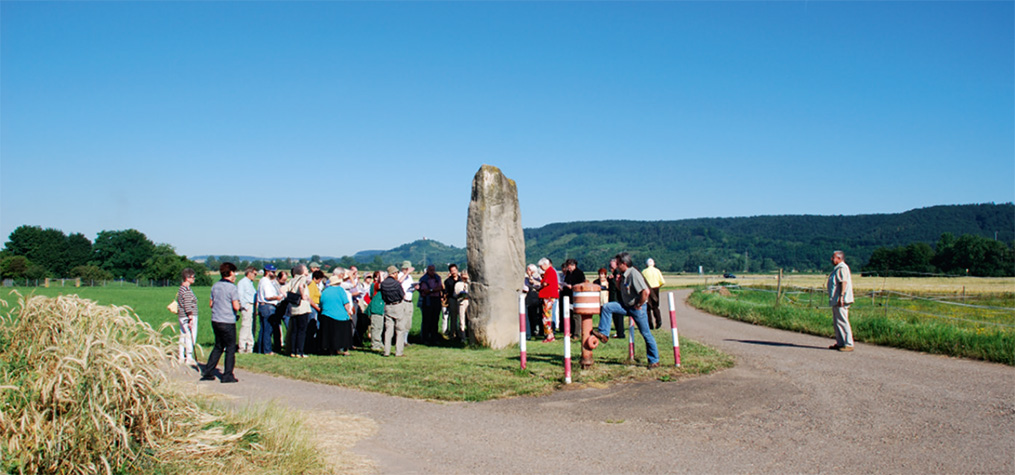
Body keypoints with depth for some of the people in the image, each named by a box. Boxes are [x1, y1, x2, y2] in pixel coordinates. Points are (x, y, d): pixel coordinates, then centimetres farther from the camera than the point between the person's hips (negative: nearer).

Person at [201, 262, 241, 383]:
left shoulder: (215, 286, 8)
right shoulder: (232, 287, -14)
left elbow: (211, 304, 14)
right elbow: (236, 307, -18)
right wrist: (239, 305, 2)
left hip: (215, 321, 7)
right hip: (227, 322, -7)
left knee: (218, 347, 19)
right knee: (230, 348, 4)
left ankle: (208, 373, 18)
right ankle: (227, 376, 5)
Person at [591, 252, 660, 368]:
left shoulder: (634, 274, -22)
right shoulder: (624, 275, 6)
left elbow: (645, 292, -30)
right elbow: (623, 290, 22)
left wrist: (639, 305, -17)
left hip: (637, 308, -8)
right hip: (626, 306, 8)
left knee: (646, 334, 2)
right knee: (607, 307, -5)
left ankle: (654, 361, 12)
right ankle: (603, 333, 1)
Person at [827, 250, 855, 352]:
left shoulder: (842, 268, -11)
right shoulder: (837, 268, 20)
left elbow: (844, 282, -21)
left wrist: (841, 296, -28)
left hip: (841, 301, -11)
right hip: (836, 301, 11)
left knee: (843, 322, -10)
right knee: (836, 322, 14)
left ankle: (849, 344, -9)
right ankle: (840, 343, 19)